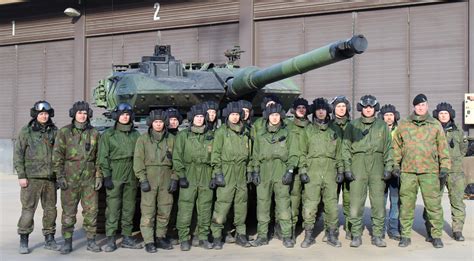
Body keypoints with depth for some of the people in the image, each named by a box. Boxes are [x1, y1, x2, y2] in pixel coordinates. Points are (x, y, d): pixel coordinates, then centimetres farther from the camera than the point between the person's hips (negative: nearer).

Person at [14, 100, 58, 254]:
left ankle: (49, 240, 18)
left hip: (50, 178, 4)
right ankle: (23, 242, 5)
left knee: (50, 209, 8)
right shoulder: (26, 131, 0)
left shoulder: (54, 131, 9)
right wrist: (21, 175, -9)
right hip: (32, 178, -4)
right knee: (28, 209, -4)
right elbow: (18, 154, -2)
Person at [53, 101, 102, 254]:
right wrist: (59, 176, -7)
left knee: (91, 211, 4)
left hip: (90, 179, 2)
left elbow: (99, 157, 9)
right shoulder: (64, 132, 2)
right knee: (68, 212, 3)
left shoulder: (94, 133, 8)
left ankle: (91, 241, 14)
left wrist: (99, 176, 2)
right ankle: (67, 242, 13)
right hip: (70, 179, -2)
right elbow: (57, 155, 0)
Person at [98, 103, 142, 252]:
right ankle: (110, 240, 0)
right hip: (115, 177, -4)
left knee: (129, 208, 8)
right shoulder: (108, 135, 3)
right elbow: (103, 157, -2)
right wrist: (106, 176, -10)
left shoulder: (135, 135, 13)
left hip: (131, 177, 4)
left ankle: (127, 238, 17)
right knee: (113, 209, -5)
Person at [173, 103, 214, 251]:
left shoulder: (210, 136, 12)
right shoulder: (183, 135, 4)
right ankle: (184, 239, 3)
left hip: (206, 176, 3)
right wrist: (181, 175, -9)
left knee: (205, 208, 6)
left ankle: (203, 237, 16)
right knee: (185, 207, -6)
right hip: (189, 175, -3)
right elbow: (177, 157, 0)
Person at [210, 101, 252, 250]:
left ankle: (241, 234, 20)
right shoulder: (221, 132, -1)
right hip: (226, 172, -5)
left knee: (241, 204, 9)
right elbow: (216, 153, -4)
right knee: (222, 205, -8)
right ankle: (217, 236, 0)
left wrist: (249, 170, 15)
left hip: (241, 174, 5)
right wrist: (218, 172, -11)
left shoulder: (245, 132, 14)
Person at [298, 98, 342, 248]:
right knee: (310, 205, -5)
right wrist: (303, 170, -2)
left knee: (331, 204, 2)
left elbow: (339, 152, 15)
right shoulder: (308, 130, 9)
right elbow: (303, 152, 7)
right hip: (313, 171, -1)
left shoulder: (334, 130, 13)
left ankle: (332, 235, 13)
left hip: (330, 171, 1)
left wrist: (341, 170, 9)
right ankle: (308, 236, 6)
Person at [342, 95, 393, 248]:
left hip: (377, 166, 1)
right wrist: (347, 168, -2)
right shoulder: (352, 126, 9)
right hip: (358, 165, -1)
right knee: (356, 202, -3)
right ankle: (356, 236, 6)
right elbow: (346, 148, 7)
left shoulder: (382, 126, 12)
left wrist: (388, 167, 1)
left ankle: (377, 236, 9)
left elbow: (388, 148, 11)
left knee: (378, 202, 0)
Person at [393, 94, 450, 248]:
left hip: (429, 171, -1)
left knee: (433, 204, -1)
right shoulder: (403, 125, 10)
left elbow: (443, 147, 9)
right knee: (406, 204, 4)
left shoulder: (435, 125, 9)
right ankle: (405, 235, 14)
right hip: (407, 171, 1)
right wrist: (395, 165, 7)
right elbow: (396, 146, 14)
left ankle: (436, 236, 11)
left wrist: (445, 166, 1)